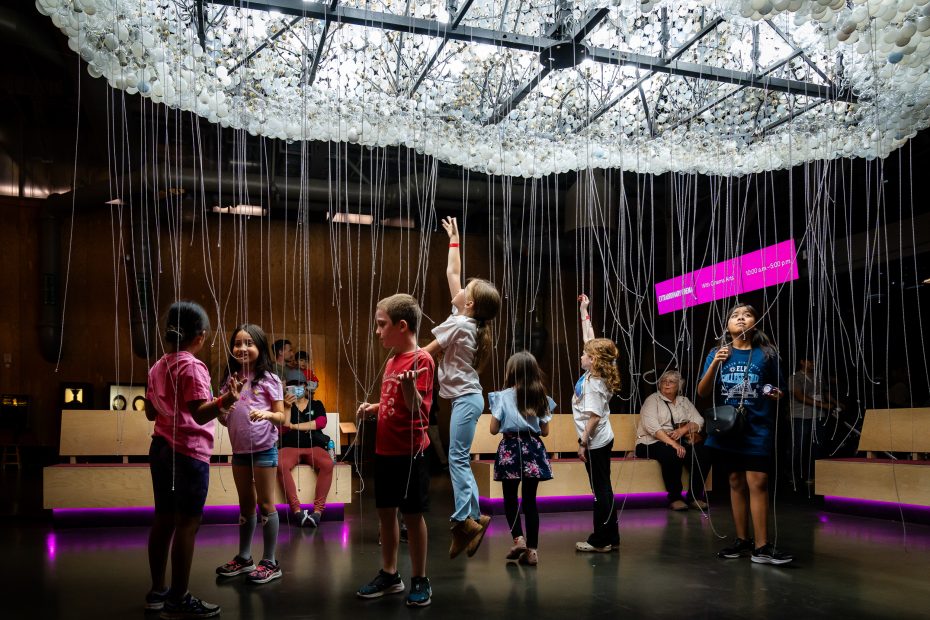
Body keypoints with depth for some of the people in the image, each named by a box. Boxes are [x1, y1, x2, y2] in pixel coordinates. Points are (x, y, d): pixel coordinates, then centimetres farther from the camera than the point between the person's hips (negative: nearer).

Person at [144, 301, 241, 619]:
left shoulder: (158, 366, 9)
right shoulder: (192, 367, -16)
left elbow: (151, 412, 16)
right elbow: (199, 414, -26)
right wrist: (225, 401, -43)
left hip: (161, 449, 9)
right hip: (188, 453, -9)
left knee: (164, 520, 15)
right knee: (187, 524, -2)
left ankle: (157, 591, 24)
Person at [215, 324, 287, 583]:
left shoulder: (269, 379, -8)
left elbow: (281, 416, -8)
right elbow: (226, 420, 10)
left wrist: (266, 414, -28)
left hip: (264, 449, -5)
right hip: (239, 450, 5)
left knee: (265, 504, 1)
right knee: (245, 504, 16)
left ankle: (270, 562, 9)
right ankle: (244, 557, 26)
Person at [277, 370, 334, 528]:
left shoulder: (316, 405, 19)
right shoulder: (284, 405, 19)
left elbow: (321, 423, -1)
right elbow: (282, 429, 5)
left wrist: (294, 426, -2)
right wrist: (287, 408, -5)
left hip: (314, 447, 0)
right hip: (290, 447, 0)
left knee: (327, 464, -34)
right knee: (281, 465, -36)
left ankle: (318, 509, -32)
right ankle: (296, 509, -34)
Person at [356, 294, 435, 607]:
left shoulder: (421, 360, -15)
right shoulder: (392, 361, 10)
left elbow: (417, 409, -21)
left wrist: (409, 384, -39)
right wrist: (373, 407, 4)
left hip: (409, 453, -8)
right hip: (384, 451, 8)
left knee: (412, 514, 3)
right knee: (385, 512, 14)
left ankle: (420, 581, 17)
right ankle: (389, 575, 28)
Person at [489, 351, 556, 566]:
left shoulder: (503, 396, -7)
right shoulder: (540, 397, 3)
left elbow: (494, 429, -6)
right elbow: (545, 431, 6)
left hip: (510, 448, -3)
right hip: (533, 449, 3)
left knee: (510, 497, 12)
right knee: (530, 500, 7)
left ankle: (518, 538, -2)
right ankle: (532, 549, 8)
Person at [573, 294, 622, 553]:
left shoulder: (594, 384, -19)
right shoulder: (594, 372, 5)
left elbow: (594, 416, -23)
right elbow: (590, 340, 14)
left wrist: (583, 443, -18)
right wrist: (584, 312, 17)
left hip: (596, 443, -9)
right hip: (600, 441, 9)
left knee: (601, 490, -2)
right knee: (603, 490, 13)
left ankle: (601, 540, 6)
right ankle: (611, 538, 19)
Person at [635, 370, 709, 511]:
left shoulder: (684, 401, 18)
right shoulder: (653, 400, 1)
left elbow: (698, 421, 5)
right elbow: (651, 426, -15)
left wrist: (682, 430, -16)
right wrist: (672, 443, -26)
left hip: (680, 441, 5)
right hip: (652, 442, -5)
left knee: (701, 452, -23)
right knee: (671, 453, -36)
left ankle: (696, 496, -13)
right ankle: (674, 498, -22)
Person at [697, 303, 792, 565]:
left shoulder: (766, 354, 3)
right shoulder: (718, 353, 6)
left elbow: (777, 390, 13)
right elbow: (702, 392, 1)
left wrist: (776, 395, -10)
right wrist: (715, 364, -12)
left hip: (757, 427, -2)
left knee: (757, 482, -10)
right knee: (736, 482, 9)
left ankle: (762, 547, -6)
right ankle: (742, 540, 19)